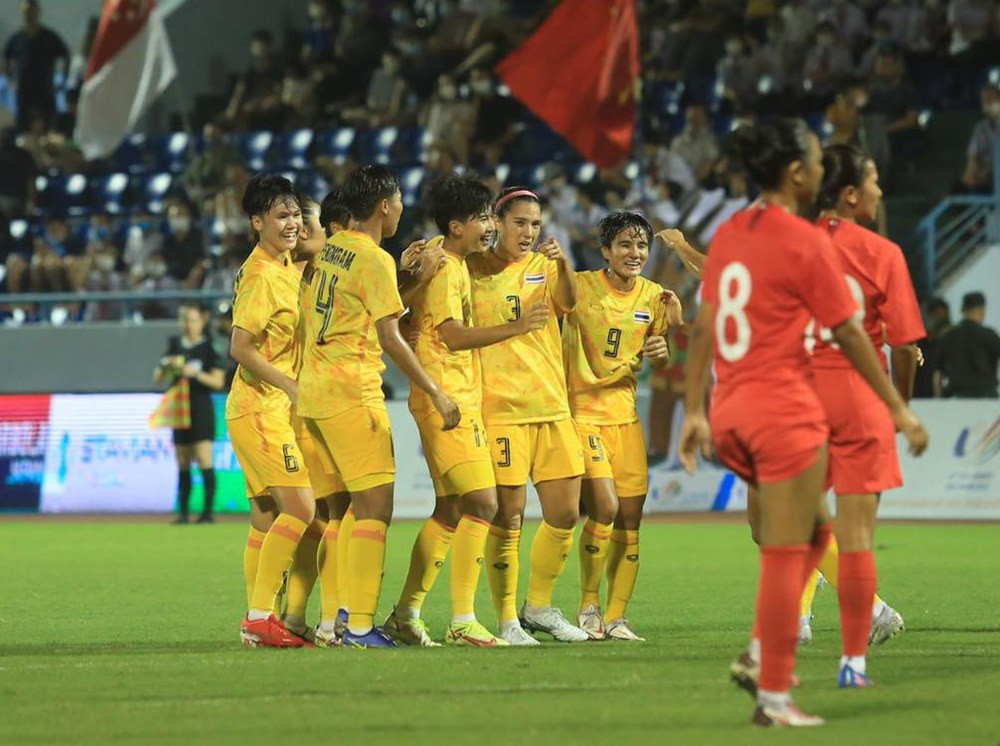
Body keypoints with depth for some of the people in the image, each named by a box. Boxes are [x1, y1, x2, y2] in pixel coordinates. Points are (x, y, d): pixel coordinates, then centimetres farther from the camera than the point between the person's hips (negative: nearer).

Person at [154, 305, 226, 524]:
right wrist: (166, 367, -7)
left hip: (201, 409, -5)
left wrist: (196, 374, -19)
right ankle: (183, 512, 9)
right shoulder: (175, 346, 12)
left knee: (204, 461, -12)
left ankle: (208, 511, -12)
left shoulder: (209, 347, -2)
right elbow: (157, 379, 13)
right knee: (183, 464, 6)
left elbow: (218, 381, -7)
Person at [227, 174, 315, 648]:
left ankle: (258, 619, 13)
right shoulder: (261, 276, -15)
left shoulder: (286, 268, 11)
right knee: (300, 507, -16)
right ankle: (260, 616, -17)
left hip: (275, 409, 10)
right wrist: (293, 387, -22)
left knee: (266, 516, 10)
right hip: (260, 408, -10)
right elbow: (241, 347, -20)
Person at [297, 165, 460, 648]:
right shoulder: (375, 260, -12)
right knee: (376, 507, -8)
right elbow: (390, 339, -15)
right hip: (351, 392, -9)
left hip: (313, 390, 9)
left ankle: (336, 617, 14)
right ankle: (359, 626, -12)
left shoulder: (330, 250, 13)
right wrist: (436, 394, -11)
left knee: (363, 505, 15)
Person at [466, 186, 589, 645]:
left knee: (565, 514, 6)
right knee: (507, 518, -6)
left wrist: (563, 265, -30)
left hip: (552, 407, 4)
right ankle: (507, 620, 3)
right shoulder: (473, 270, 1)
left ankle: (539, 607, 23)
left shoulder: (544, 266, 10)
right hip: (501, 409, -4)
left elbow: (567, 302, -9)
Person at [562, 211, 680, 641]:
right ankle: (588, 606, 1)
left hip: (624, 413, 5)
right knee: (604, 507, -17)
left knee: (630, 517, 2)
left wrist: (662, 350, -9)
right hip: (582, 410, -5)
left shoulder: (653, 296, 5)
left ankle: (616, 618, 12)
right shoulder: (581, 286, -9)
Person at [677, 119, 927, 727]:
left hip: (731, 412, 7)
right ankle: (774, 695, 0)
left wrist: (695, 411, 15)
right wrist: (900, 409, 0)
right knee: (786, 555, -1)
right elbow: (849, 335, -8)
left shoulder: (729, 234, 8)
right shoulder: (806, 242, -12)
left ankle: (762, 653, 11)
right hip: (786, 413, -7)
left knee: (815, 530, 21)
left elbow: (704, 328, 10)